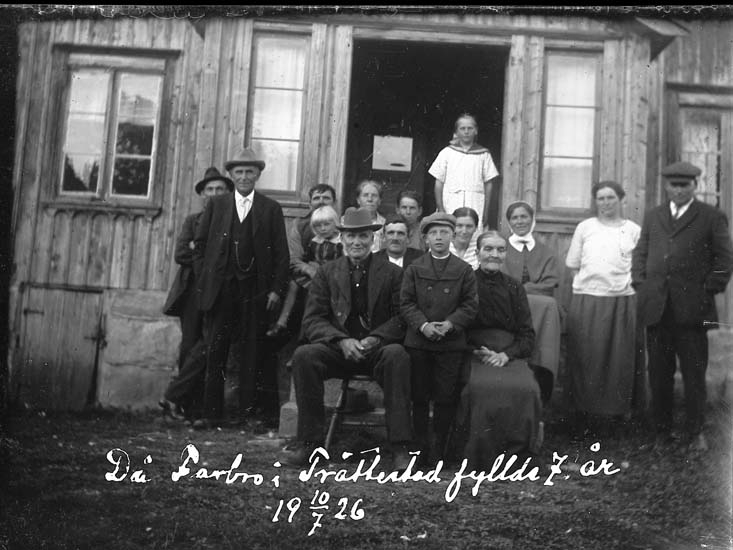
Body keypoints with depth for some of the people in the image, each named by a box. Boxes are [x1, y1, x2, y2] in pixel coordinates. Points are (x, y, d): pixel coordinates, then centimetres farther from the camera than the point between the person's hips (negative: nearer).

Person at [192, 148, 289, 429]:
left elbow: (281, 253, 3)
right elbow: (200, 245, 10)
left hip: (255, 292, -1)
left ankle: (250, 410, 10)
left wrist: (277, 289, -5)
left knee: (253, 352, 2)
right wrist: (203, 280, 1)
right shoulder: (216, 205, 11)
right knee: (215, 353, 1)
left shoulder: (271, 209, 7)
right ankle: (212, 413, 7)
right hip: (219, 288, 1)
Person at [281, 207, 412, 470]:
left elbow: (401, 317, 0)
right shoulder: (326, 273, 10)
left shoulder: (392, 273, 6)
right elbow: (313, 320, 3)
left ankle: (399, 445, -29)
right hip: (338, 348, 2)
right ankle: (308, 439, -16)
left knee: (397, 355, -35)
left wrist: (375, 339, -19)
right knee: (303, 355, -28)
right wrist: (342, 341, -15)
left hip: (378, 349, -1)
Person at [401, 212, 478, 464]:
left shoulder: (464, 270, 4)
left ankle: (439, 449, 14)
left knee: (446, 398, 3)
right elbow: (406, 302, 2)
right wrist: (422, 325, -13)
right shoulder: (414, 268, 5)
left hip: (451, 342, -1)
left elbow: (470, 304, 1)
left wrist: (450, 324, -14)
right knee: (420, 397, 6)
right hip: (419, 341, 1)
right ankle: (421, 447, 17)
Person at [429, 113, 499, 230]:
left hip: (475, 207, 0)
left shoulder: (483, 154, 10)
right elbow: (439, 183, 8)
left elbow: (488, 184, 9)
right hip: (451, 206, 0)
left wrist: (486, 210, 2)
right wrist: (440, 208, -1)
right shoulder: (446, 153, 10)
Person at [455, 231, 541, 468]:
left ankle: (515, 449, -12)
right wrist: (475, 351, -12)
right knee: (482, 387, -34)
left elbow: (527, 335, 10)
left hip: (510, 355, 3)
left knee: (525, 389, -29)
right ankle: (481, 456, -20)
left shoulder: (514, 287, 15)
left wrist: (506, 354, -8)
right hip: (472, 354, -2)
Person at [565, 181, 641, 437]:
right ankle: (584, 412, 9)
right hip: (586, 299, 0)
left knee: (617, 358, 3)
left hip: (621, 301, 0)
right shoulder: (585, 227, 9)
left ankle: (608, 413, 12)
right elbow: (573, 265, 10)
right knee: (585, 357, 0)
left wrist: (625, 283, -4)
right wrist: (586, 282, 1)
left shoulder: (633, 230, 8)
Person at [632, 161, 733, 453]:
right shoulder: (652, 216, 16)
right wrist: (641, 284, 4)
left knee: (694, 374, 2)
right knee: (659, 374, 9)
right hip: (656, 308, 4)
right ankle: (662, 430, 20)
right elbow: (640, 253, 17)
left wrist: (709, 290, -7)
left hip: (692, 309, -3)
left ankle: (695, 433, 12)